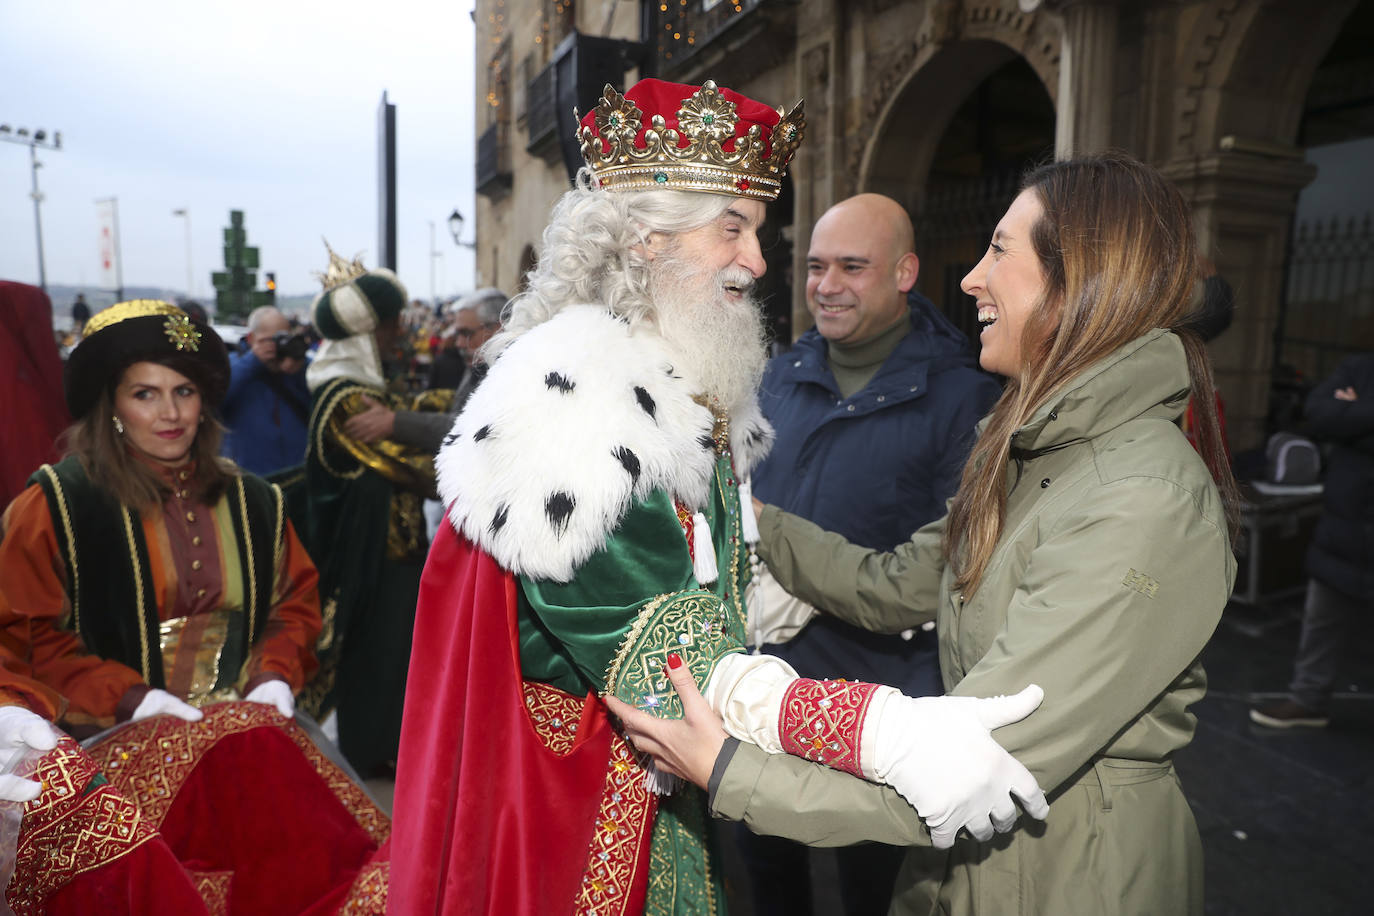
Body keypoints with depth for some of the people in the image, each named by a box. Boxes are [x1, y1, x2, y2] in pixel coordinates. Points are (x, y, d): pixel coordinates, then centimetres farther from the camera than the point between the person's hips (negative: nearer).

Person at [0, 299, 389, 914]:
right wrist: (133, 697, -12)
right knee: (246, 757, -31)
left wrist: (276, 678, -2)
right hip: (118, 731, -3)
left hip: (248, 718, 3)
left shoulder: (252, 504, 12)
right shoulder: (56, 505, 1)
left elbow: (296, 601, 17)